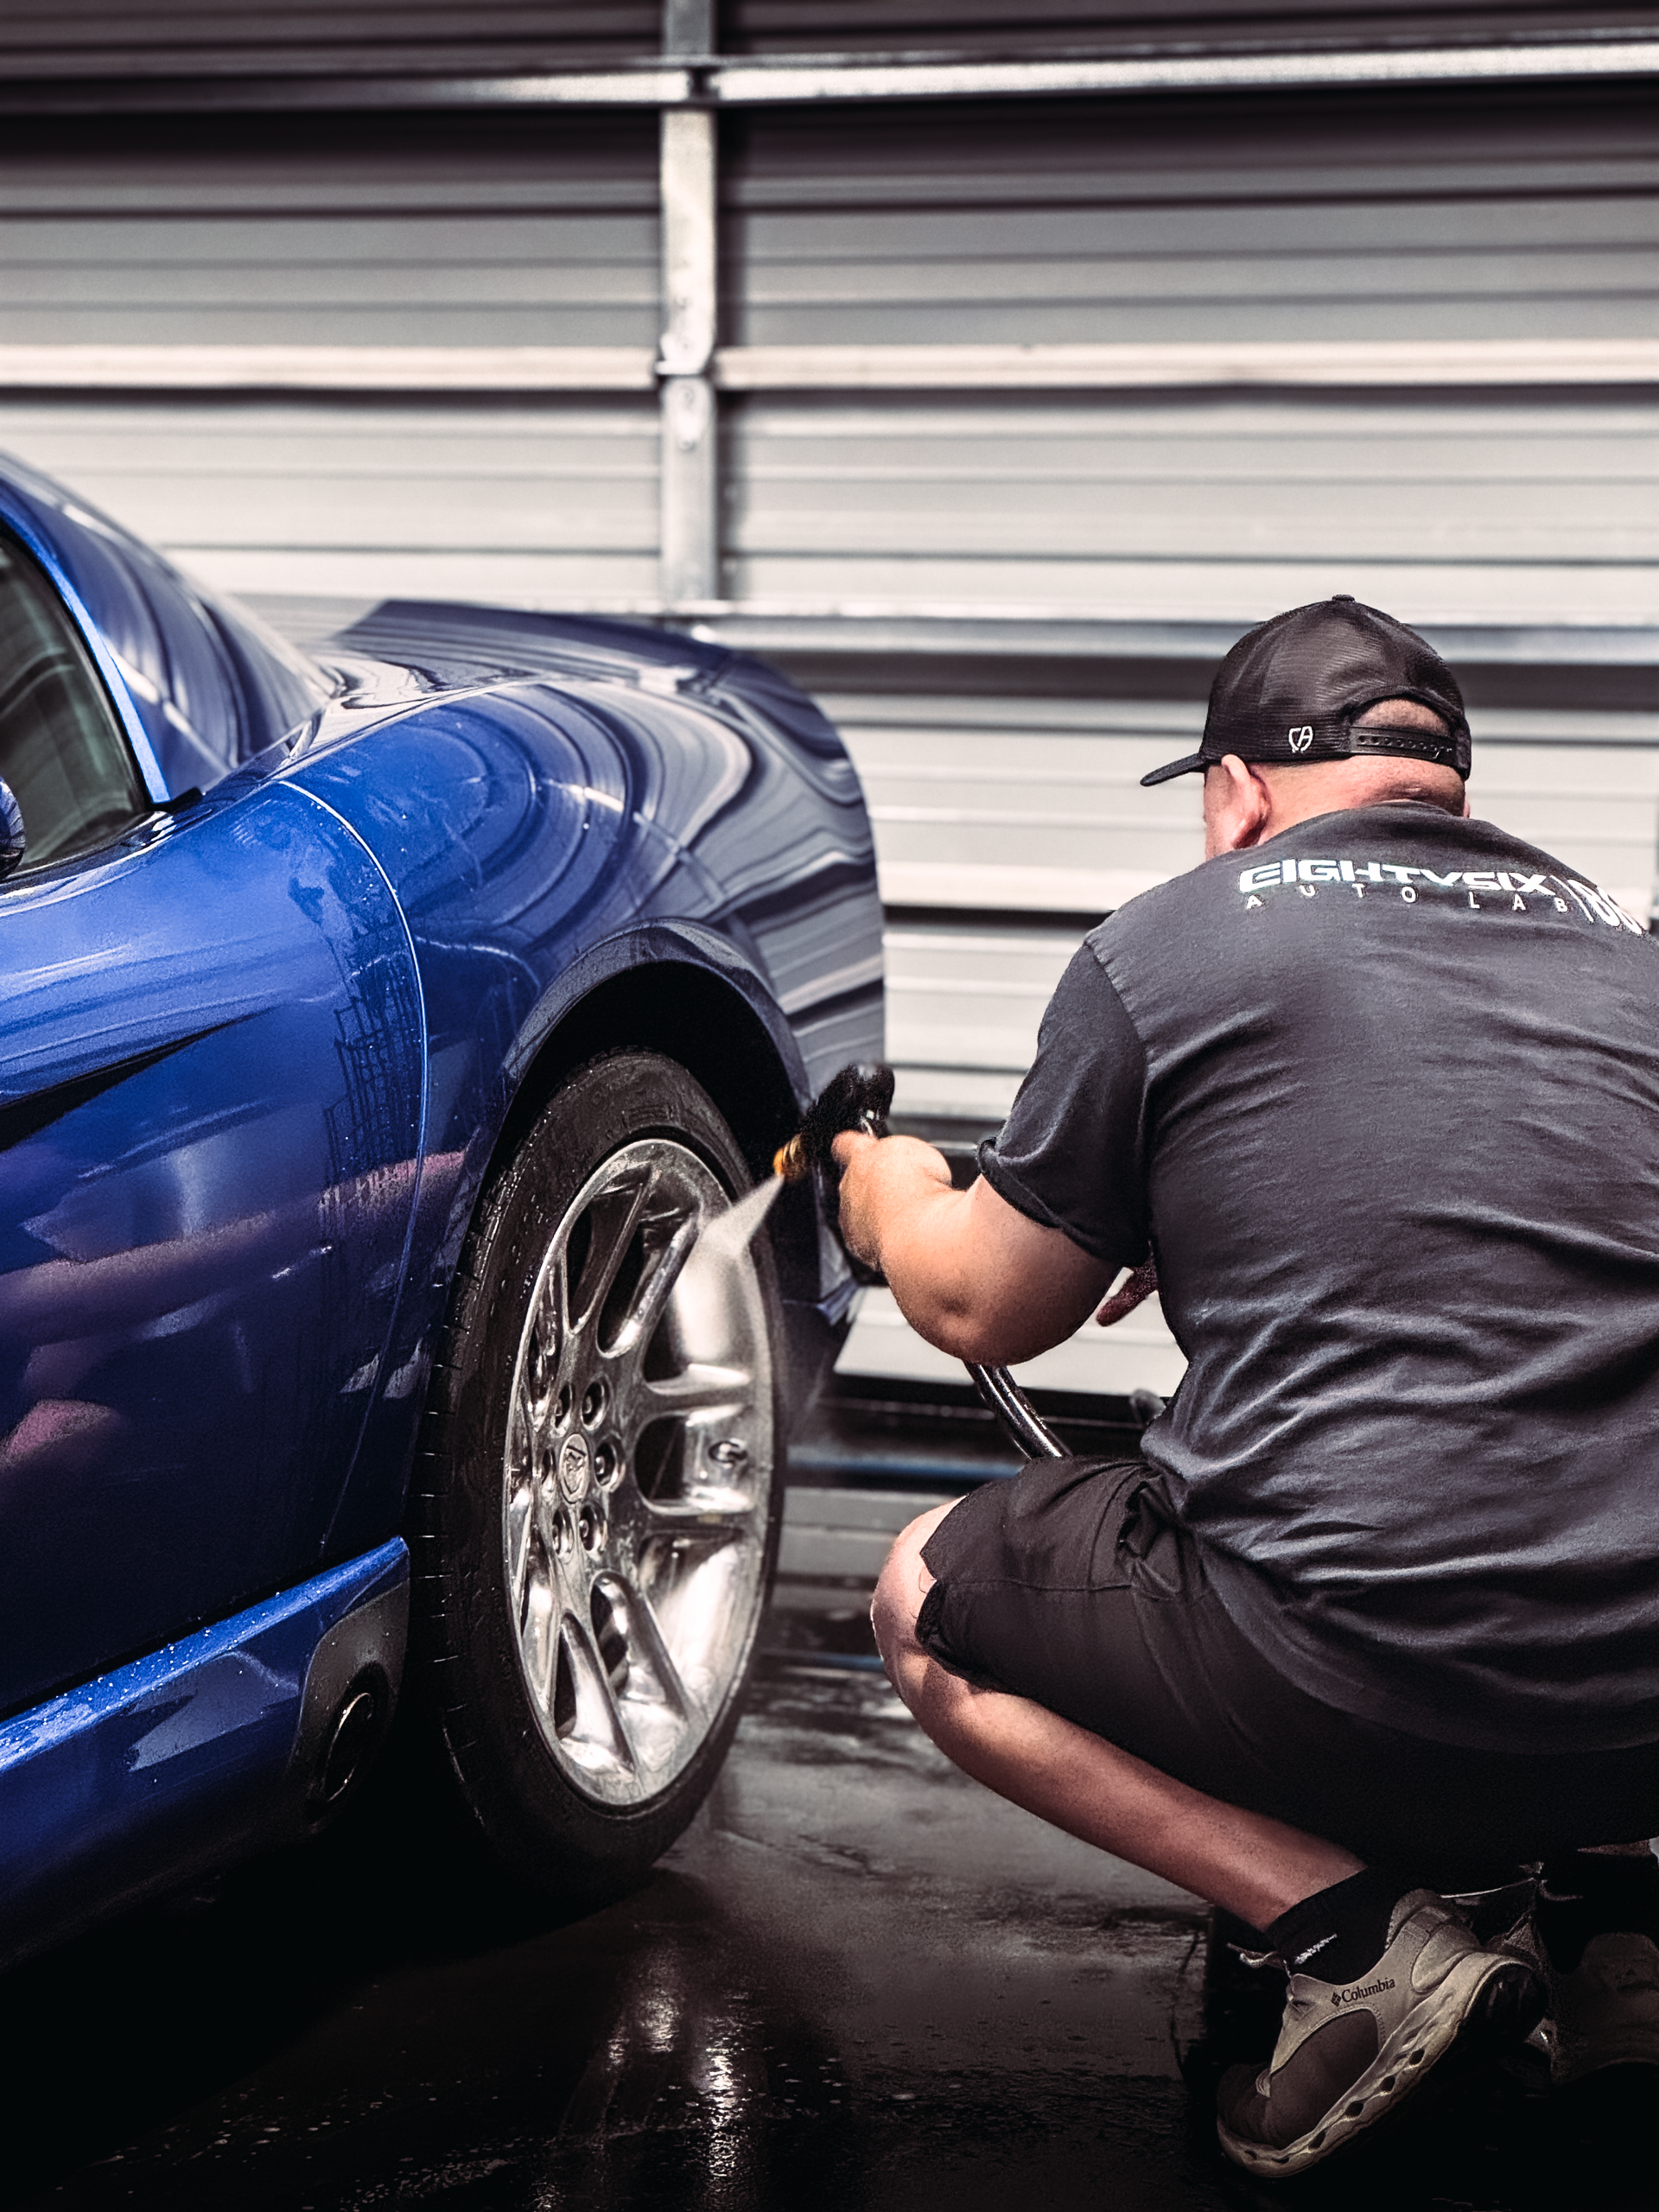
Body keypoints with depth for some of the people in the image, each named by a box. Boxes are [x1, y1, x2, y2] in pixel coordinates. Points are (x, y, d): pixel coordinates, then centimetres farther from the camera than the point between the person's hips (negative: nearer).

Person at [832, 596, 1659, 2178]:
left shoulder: (1167, 947, 2)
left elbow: (985, 1309, 14)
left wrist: (889, 1200, 36)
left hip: (1364, 1687, -6)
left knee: (931, 1606, 19)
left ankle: (1351, 1929, 1)